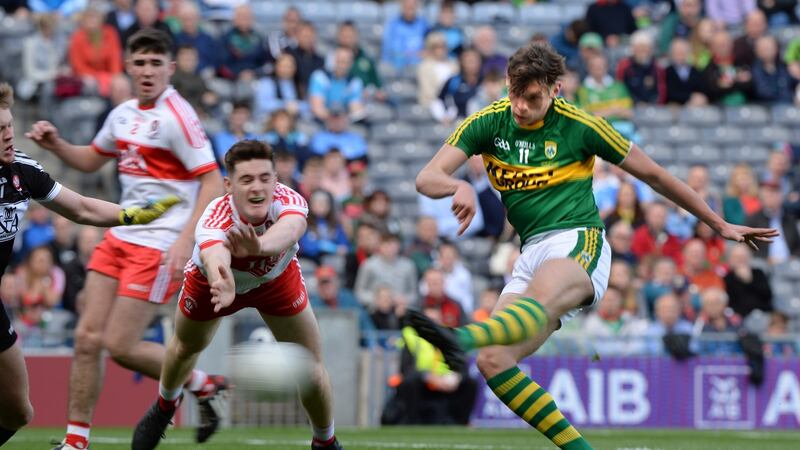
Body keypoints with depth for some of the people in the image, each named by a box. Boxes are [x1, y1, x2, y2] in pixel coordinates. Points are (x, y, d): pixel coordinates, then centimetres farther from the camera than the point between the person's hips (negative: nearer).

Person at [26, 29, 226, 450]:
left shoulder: (176, 116, -14)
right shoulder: (123, 114, 10)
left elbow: (212, 181, -17)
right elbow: (91, 160, 27)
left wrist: (186, 241, -25)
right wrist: (56, 144, 7)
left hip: (159, 248, -7)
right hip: (120, 238, 8)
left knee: (121, 346, -8)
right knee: (87, 337, 3)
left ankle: (203, 385, 13)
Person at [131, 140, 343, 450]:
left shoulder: (290, 202, -40)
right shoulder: (214, 220, -45)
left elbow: (291, 227, -66)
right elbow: (215, 256, -68)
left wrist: (261, 245, -89)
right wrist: (223, 284, -93)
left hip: (277, 280, 1)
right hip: (213, 279, -1)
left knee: (311, 368, -3)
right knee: (185, 346, 24)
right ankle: (164, 407, 59)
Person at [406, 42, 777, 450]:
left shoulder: (578, 126, 0)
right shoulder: (487, 124, 7)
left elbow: (652, 174, 10)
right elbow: (426, 179, 0)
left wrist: (720, 225, 17)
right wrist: (459, 187, -26)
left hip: (578, 242, -5)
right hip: (532, 252, 6)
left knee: (540, 296, -40)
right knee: (493, 361, -15)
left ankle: (461, 339, -72)